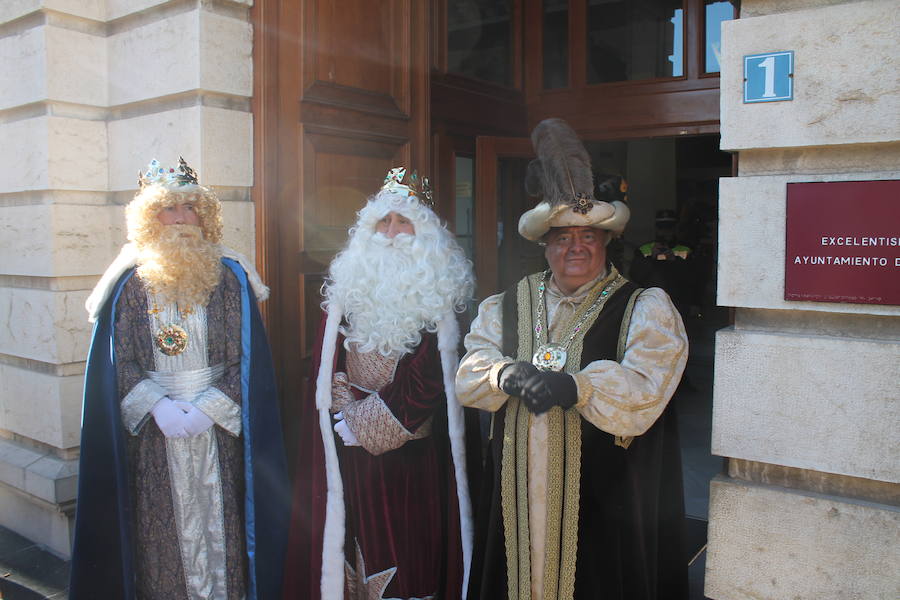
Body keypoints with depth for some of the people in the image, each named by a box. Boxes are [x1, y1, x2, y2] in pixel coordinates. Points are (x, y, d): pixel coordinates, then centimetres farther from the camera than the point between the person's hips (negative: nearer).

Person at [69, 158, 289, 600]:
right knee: (163, 527, 7)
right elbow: (115, 360, 1)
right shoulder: (131, 283, 3)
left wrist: (210, 407, -13)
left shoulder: (230, 277, 1)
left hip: (219, 425, 0)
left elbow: (248, 357, -3)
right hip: (153, 430, 1)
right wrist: (157, 406, -12)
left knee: (219, 521, 5)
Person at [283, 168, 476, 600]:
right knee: (361, 546, 5)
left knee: (413, 549, 2)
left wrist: (364, 415, -6)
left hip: (414, 455, -2)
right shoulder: (349, 286, 7)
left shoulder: (437, 292, -2)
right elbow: (326, 371, 8)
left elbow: (429, 382, -8)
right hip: (353, 456, 2)